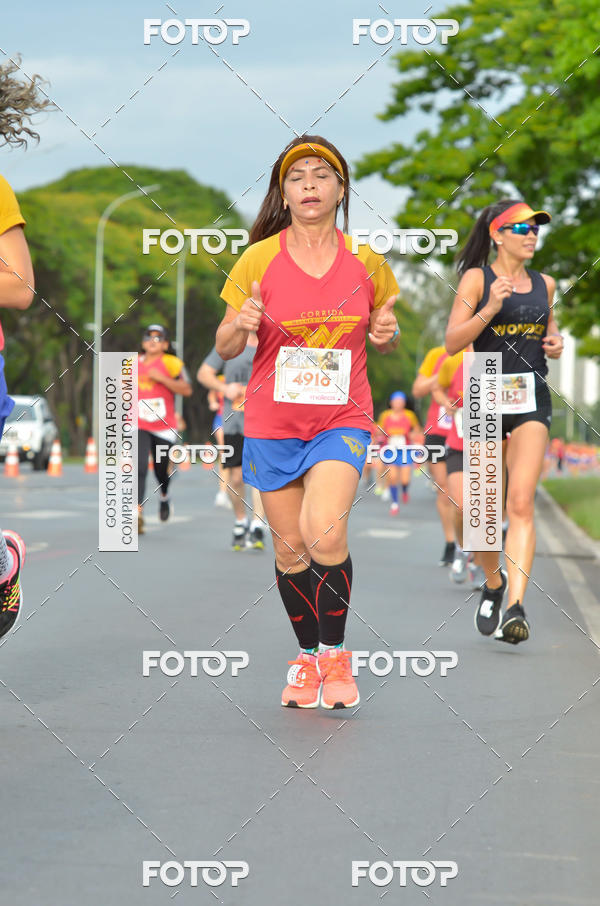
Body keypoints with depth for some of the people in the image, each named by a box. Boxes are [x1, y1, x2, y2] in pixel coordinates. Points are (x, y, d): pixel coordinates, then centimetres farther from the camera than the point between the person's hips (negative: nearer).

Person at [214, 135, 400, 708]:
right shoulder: (259, 259, -3)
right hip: (273, 424, 1)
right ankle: (307, 655, 26)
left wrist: (387, 332, -8)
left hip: (343, 420, -1)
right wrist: (240, 324, -20)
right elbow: (224, 348, 2)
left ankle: (335, 651, -2)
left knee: (325, 533, -21)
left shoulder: (366, 261, 1)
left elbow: (384, 339, 16)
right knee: (290, 547, 5)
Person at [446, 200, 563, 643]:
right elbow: (453, 343, -8)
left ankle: (515, 607, -21)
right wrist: (491, 307, -20)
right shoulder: (477, 278, -1)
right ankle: (493, 583, 34)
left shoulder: (544, 284, 12)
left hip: (532, 398, 2)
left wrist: (555, 342, 7)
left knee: (521, 504, -13)